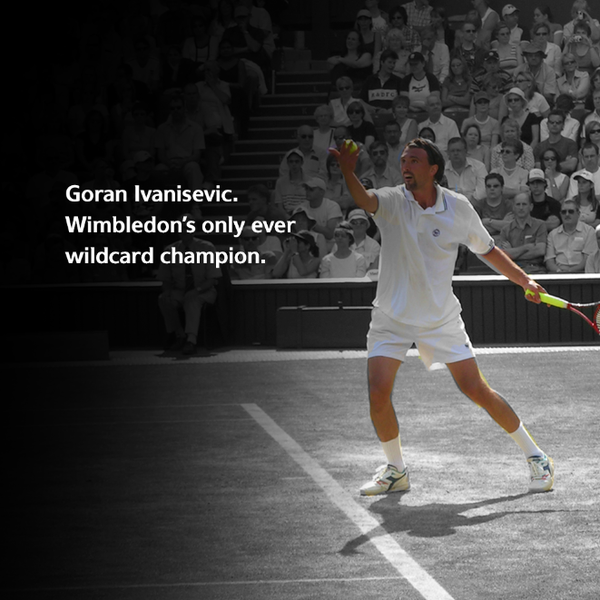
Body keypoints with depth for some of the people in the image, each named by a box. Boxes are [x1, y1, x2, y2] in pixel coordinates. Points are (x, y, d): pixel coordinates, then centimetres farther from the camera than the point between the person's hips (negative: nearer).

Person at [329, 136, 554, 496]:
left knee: (477, 389, -3)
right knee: (378, 395, -11)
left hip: (441, 317, 0)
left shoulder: (458, 207, -6)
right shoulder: (393, 201, -10)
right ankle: (396, 470, 12)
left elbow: (488, 250, 9)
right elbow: (364, 200, -34)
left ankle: (535, 456, 14)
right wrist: (348, 171, -55)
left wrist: (524, 280, 1)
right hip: (392, 318, 0)